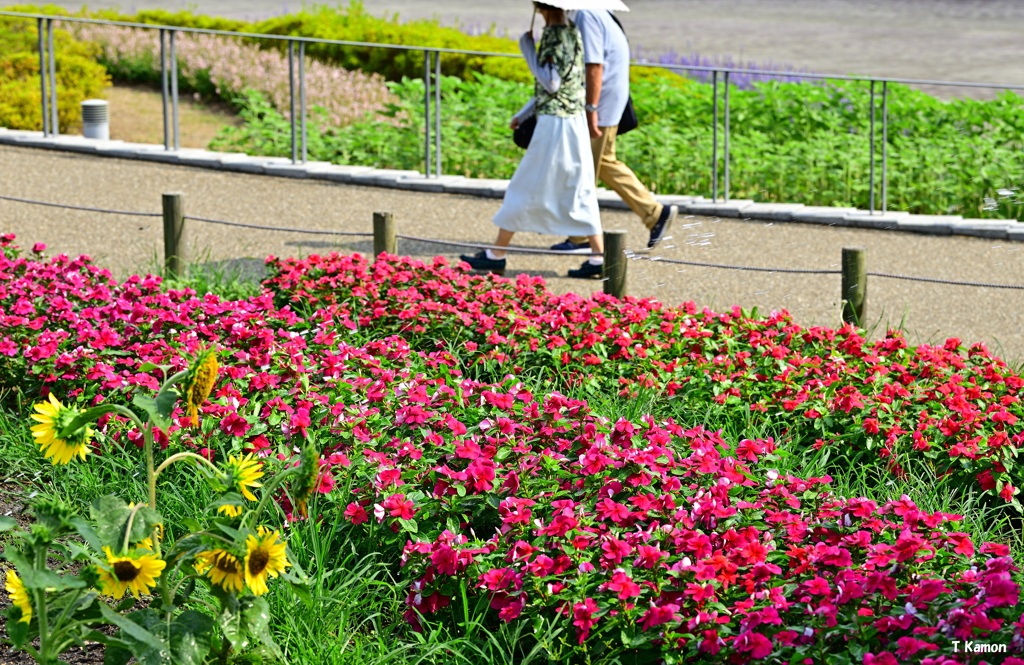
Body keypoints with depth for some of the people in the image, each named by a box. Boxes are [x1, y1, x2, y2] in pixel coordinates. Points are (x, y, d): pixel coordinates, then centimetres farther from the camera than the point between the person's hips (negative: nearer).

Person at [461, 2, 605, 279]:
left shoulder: (556, 35, -16)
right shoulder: (570, 31, 13)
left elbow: (551, 83, -22)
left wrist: (528, 49, -13)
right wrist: (524, 114, 22)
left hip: (555, 123, -9)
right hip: (575, 121, 9)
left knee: (525, 188, 0)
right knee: (580, 191, 9)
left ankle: (496, 256, 8)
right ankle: (599, 257, 6)